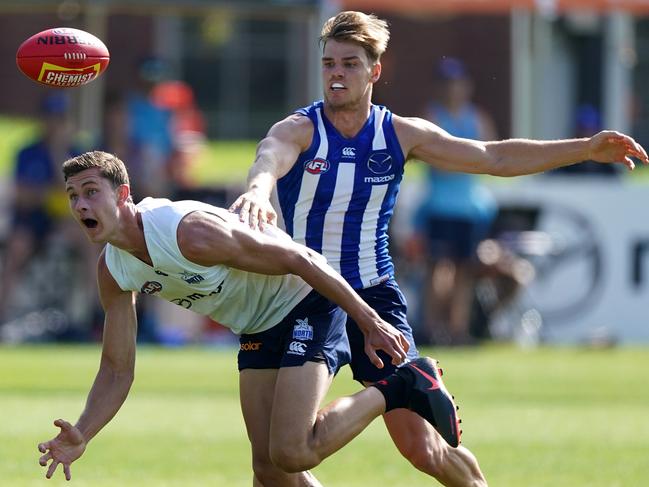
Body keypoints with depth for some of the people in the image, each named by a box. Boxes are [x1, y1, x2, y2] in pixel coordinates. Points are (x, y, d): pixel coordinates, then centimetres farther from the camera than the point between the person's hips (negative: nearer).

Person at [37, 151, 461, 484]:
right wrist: (81, 436, -15)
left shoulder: (192, 232, -31)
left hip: (307, 306, -8)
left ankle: (403, 388, -3)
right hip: (257, 330, 8)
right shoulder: (112, 272, -7)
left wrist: (370, 322, -22)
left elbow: (300, 260, -25)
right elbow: (117, 371, 2)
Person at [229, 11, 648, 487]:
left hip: (374, 298, 1)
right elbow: (271, 158, -34)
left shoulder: (402, 134, 0)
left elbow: (494, 157, 3)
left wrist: (586, 149, -6)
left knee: (423, 449, -5)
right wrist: (257, 189, -61)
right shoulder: (299, 130, -10)